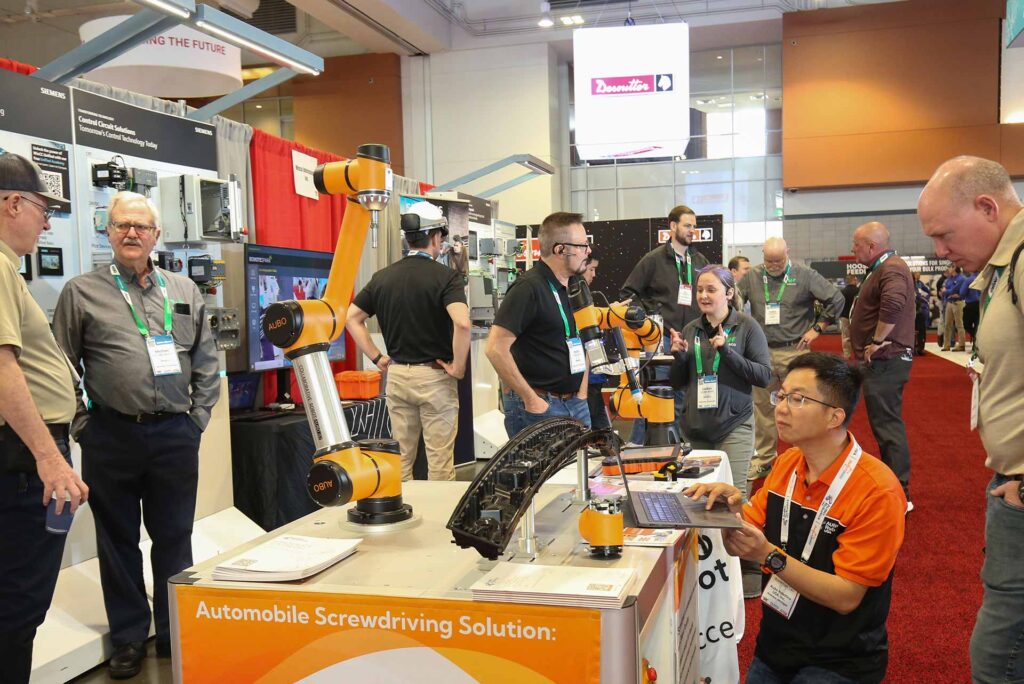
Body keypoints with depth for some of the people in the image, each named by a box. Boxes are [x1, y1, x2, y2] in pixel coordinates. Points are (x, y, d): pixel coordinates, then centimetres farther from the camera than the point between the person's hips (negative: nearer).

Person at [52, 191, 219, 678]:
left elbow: (207, 360, 12)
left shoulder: (185, 291, 10)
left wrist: (198, 415, 5)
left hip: (175, 436, 2)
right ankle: (128, 638, 25)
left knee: (175, 539, 11)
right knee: (117, 541, 10)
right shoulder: (82, 292, 3)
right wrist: (81, 423, -3)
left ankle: (175, 635, 25)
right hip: (111, 437, -1)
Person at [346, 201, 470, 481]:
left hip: (397, 375, 5)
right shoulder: (446, 277, -11)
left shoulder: (383, 277, 5)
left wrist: (377, 357, 10)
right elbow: (462, 323, -26)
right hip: (435, 376, -5)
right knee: (439, 462, 3)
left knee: (401, 459, 15)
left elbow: (351, 318, 8)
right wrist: (458, 366, -14)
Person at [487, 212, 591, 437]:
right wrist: (531, 399, -19)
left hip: (575, 402, 8)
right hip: (538, 407, -8)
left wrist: (581, 393, 11)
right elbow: (496, 349, -22)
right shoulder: (529, 288, -15)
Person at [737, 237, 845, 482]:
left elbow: (836, 299, 0)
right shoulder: (752, 277, 6)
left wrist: (817, 328, -2)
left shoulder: (805, 276, -2)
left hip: (794, 352, -3)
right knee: (762, 407, 9)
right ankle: (764, 459, 21)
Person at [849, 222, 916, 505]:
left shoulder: (892, 268, -16)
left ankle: (899, 494, -3)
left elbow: (893, 303, -36)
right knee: (886, 422, 17)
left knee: (887, 424, -7)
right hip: (882, 361, 11)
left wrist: (878, 340, -25)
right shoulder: (884, 267, 17)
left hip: (885, 361, -11)